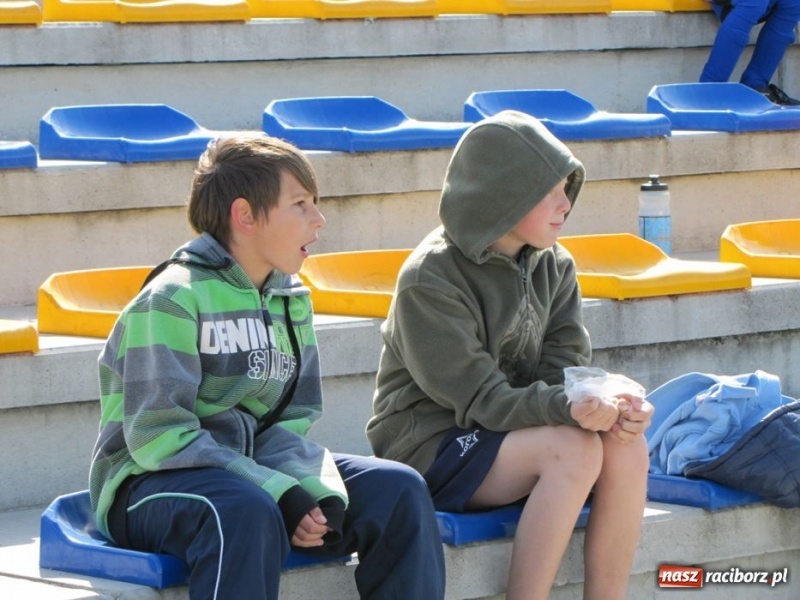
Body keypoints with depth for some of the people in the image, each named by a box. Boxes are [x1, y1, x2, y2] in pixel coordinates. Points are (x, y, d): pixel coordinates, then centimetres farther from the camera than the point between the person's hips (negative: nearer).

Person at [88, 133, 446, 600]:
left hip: (251, 470, 7)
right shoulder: (173, 299, -14)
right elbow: (159, 438, -20)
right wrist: (280, 493, -26)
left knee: (399, 490, -8)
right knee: (246, 512, -39)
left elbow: (291, 423, 7)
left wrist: (320, 492, -16)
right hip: (150, 487, -7)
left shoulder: (292, 300, 10)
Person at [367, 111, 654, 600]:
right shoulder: (430, 280, -16)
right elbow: (483, 399, -20)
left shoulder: (553, 266, 6)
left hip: (518, 434, 7)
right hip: (430, 447, -7)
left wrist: (611, 402, -24)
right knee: (574, 448, -30)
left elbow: (564, 366, -1)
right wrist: (570, 409, -36)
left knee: (626, 447, -21)